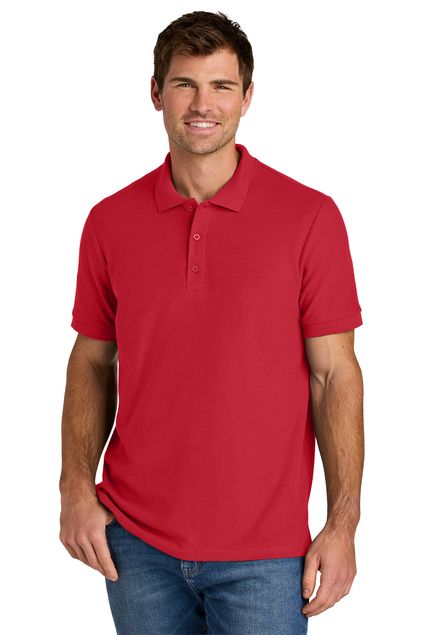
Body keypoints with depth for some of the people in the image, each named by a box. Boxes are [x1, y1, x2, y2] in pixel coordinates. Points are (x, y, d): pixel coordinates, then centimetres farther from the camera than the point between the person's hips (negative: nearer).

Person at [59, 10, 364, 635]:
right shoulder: (110, 221, 2)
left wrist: (343, 524, -8)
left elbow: (334, 376, -5)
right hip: (136, 542, 3)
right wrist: (77, 487, -1)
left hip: (263, 553, -2)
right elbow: (92, 362, 9)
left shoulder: (309, 217, -6)